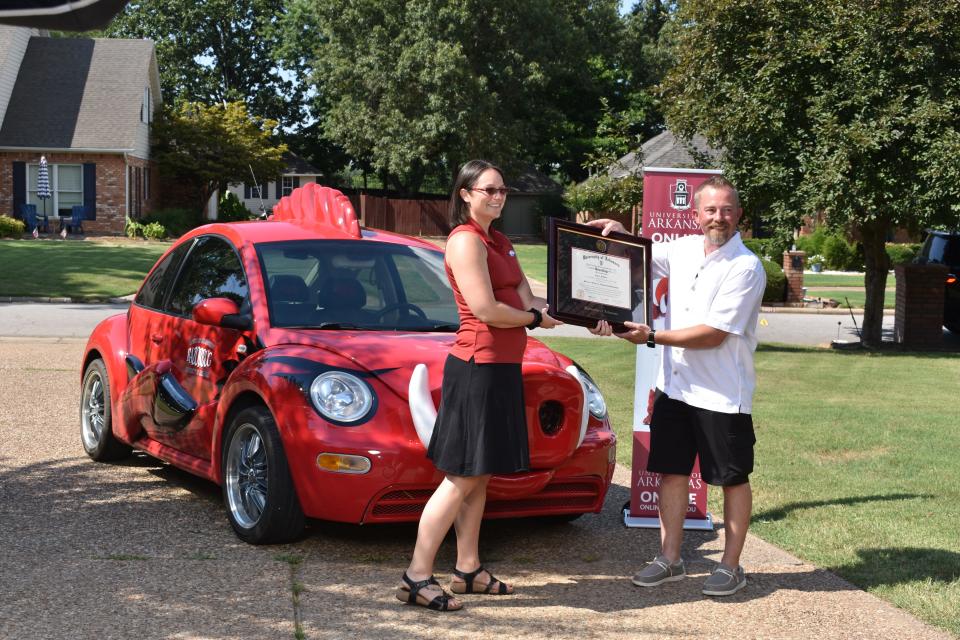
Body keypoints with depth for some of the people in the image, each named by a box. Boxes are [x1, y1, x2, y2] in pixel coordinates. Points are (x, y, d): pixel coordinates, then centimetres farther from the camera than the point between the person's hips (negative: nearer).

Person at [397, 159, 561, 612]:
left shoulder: (500, 242, 18)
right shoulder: (465, 240, -12)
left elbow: (525, 298, 11)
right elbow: (487, 310, -19)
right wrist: (536, 319, -5)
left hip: (502, 369, 9)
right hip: (477, 367, -9)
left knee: (479, 476, 13)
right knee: (462, 478, -8)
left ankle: (467, 569, 22)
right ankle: (417, 578, -4)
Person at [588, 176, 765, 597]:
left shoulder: (746, 268, -14)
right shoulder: (683, 250, 6)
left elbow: (714, 334, -20)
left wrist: (652, 337, -20)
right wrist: (617, 230, 1)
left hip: (723, 394, -6)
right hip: (675, 386, 6)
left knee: (733, 479, 5)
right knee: (671, 469, 9)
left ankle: (731, 567, 15)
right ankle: (670, 559, 19)